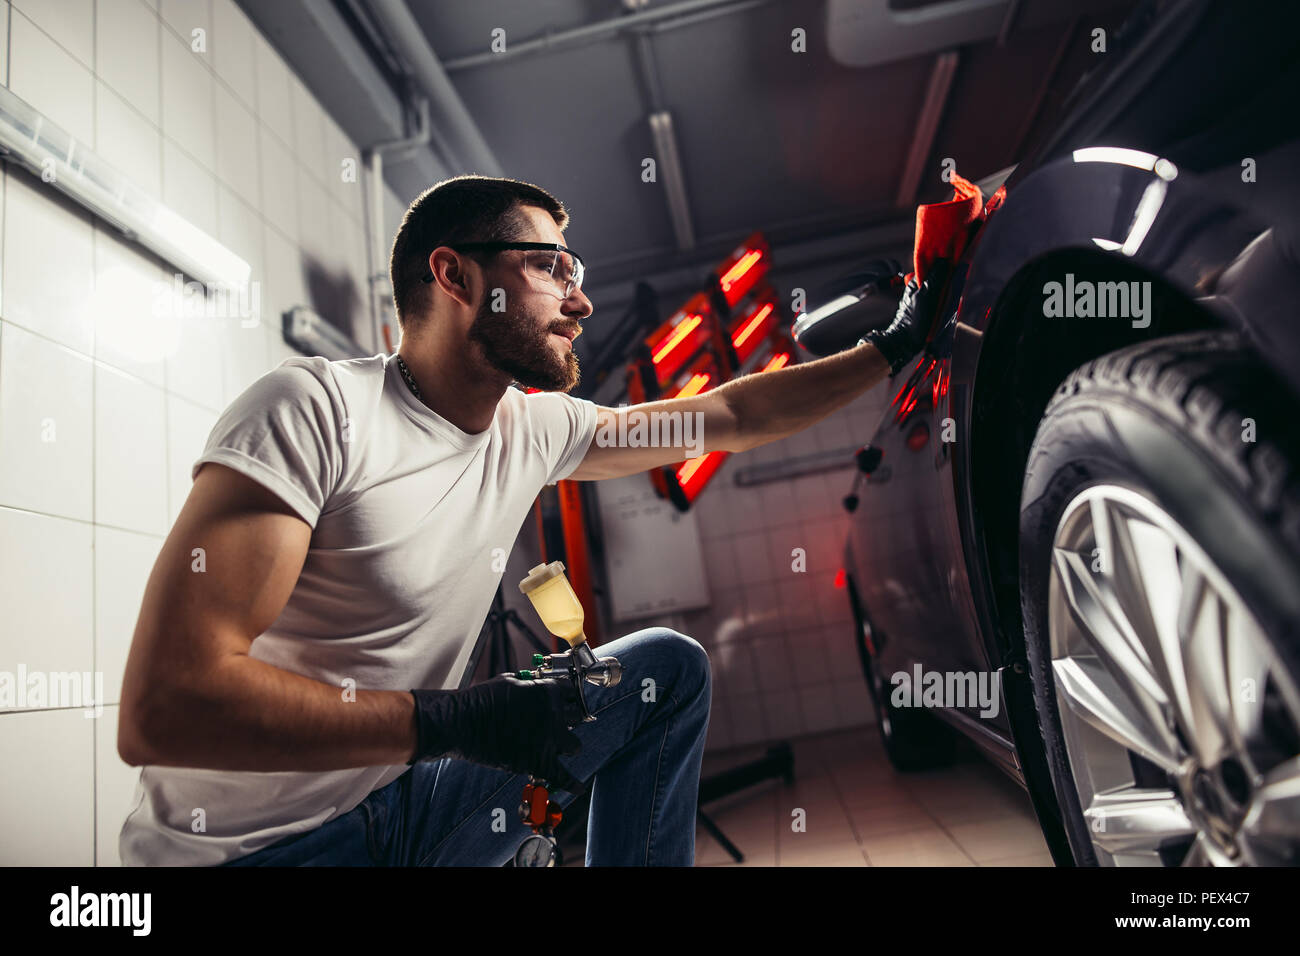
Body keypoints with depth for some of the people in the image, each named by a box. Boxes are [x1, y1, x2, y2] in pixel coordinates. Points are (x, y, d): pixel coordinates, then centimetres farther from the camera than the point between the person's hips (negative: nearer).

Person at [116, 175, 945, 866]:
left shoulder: (535, 429, -2)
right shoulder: (316, 408, -21)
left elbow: (733, 417, 7)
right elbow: (162, 708, -26)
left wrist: (890, 351, 12)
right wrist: (456, 721, -28)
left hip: (404, 798, 6)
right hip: (249, 842, -6)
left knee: (670, 666, 2)